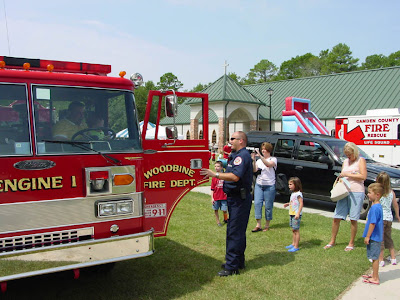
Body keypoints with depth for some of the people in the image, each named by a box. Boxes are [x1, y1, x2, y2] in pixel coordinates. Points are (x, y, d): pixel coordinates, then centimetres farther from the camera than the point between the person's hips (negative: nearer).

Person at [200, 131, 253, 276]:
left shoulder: (242, 155, -16)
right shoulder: (235, 155, 17)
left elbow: (235, 176, -29)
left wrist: (215, 174, -25)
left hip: (239, 199, -11)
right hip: (234, 199, 11)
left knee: (234, 232, -6)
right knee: (236, 231, 17)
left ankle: (232, 266, 1)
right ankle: (238, 261, 29)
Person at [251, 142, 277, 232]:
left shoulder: (273, 159, 0)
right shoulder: (259, 160, 13)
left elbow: (268, 164, -23)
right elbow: (254, 170, -1)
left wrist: (260, 155, -29)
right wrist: (253, 160, -14)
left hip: (269, 186, -4)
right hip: (258, 184, 4)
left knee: (268, 206, 2)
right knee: (257, 203, -5)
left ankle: (267, 225, 15)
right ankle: (258, 225, 0)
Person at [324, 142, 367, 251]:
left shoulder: (360, 160, 1)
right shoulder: (345, 162, 18)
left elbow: (363, 176, -11)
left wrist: (348, 174, -11)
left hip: (356, 193, -5)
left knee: (353, 219, 0)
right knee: (336, 218, 2)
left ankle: (351, 244, 14)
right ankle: (332, 241, 14)